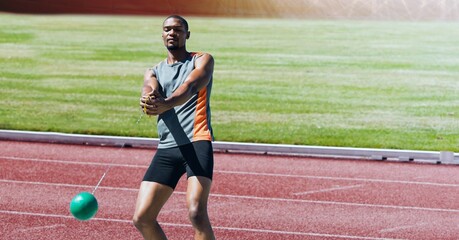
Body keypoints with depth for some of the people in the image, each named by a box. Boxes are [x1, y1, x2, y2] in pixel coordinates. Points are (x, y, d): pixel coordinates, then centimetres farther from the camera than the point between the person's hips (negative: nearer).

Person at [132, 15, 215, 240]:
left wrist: (166, 103, -37)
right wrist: (150, 101, -31)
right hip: (166, 148, 5)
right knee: (141, 218, 0)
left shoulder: (202, 60, 8)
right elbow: (149, 93, -4)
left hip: (196, 143, -5)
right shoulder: (154, 72, 20)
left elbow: (190, 86, -15)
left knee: (196, 211, -24)